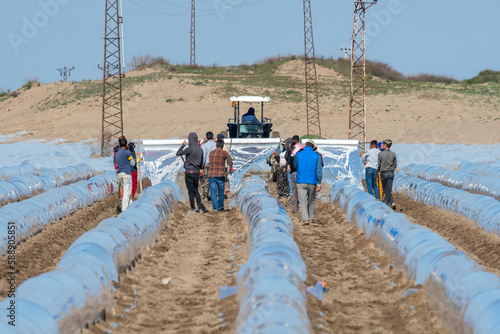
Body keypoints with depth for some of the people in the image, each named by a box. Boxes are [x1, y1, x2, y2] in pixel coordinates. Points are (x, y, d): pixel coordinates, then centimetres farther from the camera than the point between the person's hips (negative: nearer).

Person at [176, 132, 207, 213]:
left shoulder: (190, 149, -14)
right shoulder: (200, 150, 6)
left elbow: (178, 154, -6)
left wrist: (183, 145, 6)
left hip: (189, 173, -6)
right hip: (197, 172, 6)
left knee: (191, 191, 1)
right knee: (196, 190, 14)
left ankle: (193, 208, 4)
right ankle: (200, 207, 4)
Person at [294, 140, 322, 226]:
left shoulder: (298, 154, -2)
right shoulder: (316, 156, 0)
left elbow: (295, 165, 14)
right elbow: (319, 170, -1)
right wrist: (319, 183, 5)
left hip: (301, 181, -2)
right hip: (312, 182, 2)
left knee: (302, 201, -4)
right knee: (311, 201, 16)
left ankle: (305, 219, -19)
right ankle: (311, 218, 23)